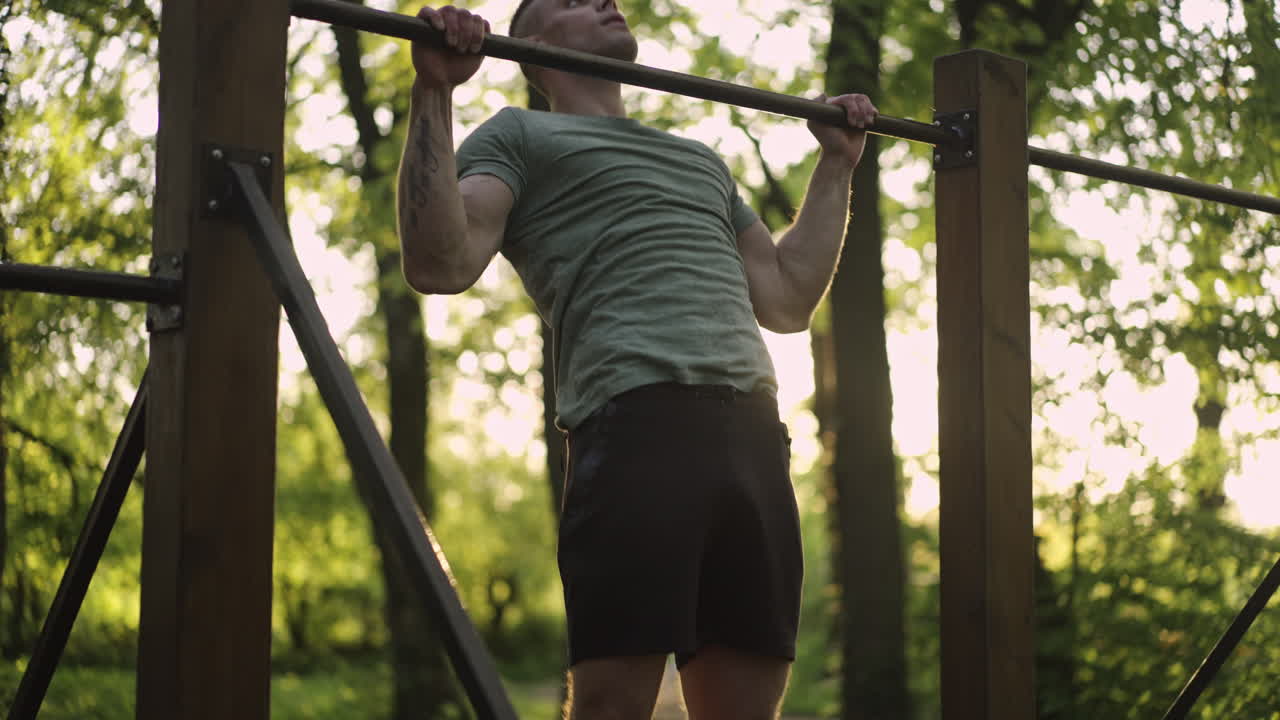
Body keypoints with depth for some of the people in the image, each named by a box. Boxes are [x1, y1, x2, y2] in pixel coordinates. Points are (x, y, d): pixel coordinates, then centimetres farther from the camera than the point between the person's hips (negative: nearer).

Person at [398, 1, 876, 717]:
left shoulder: (701, 159, 34)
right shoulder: (521, 135, 15)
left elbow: (788, 300, 30)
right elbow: (441, 264, -2)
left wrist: (837, 163, 34)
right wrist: (435, 92, -5)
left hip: (755, 437, 6)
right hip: (639, 424, -6)